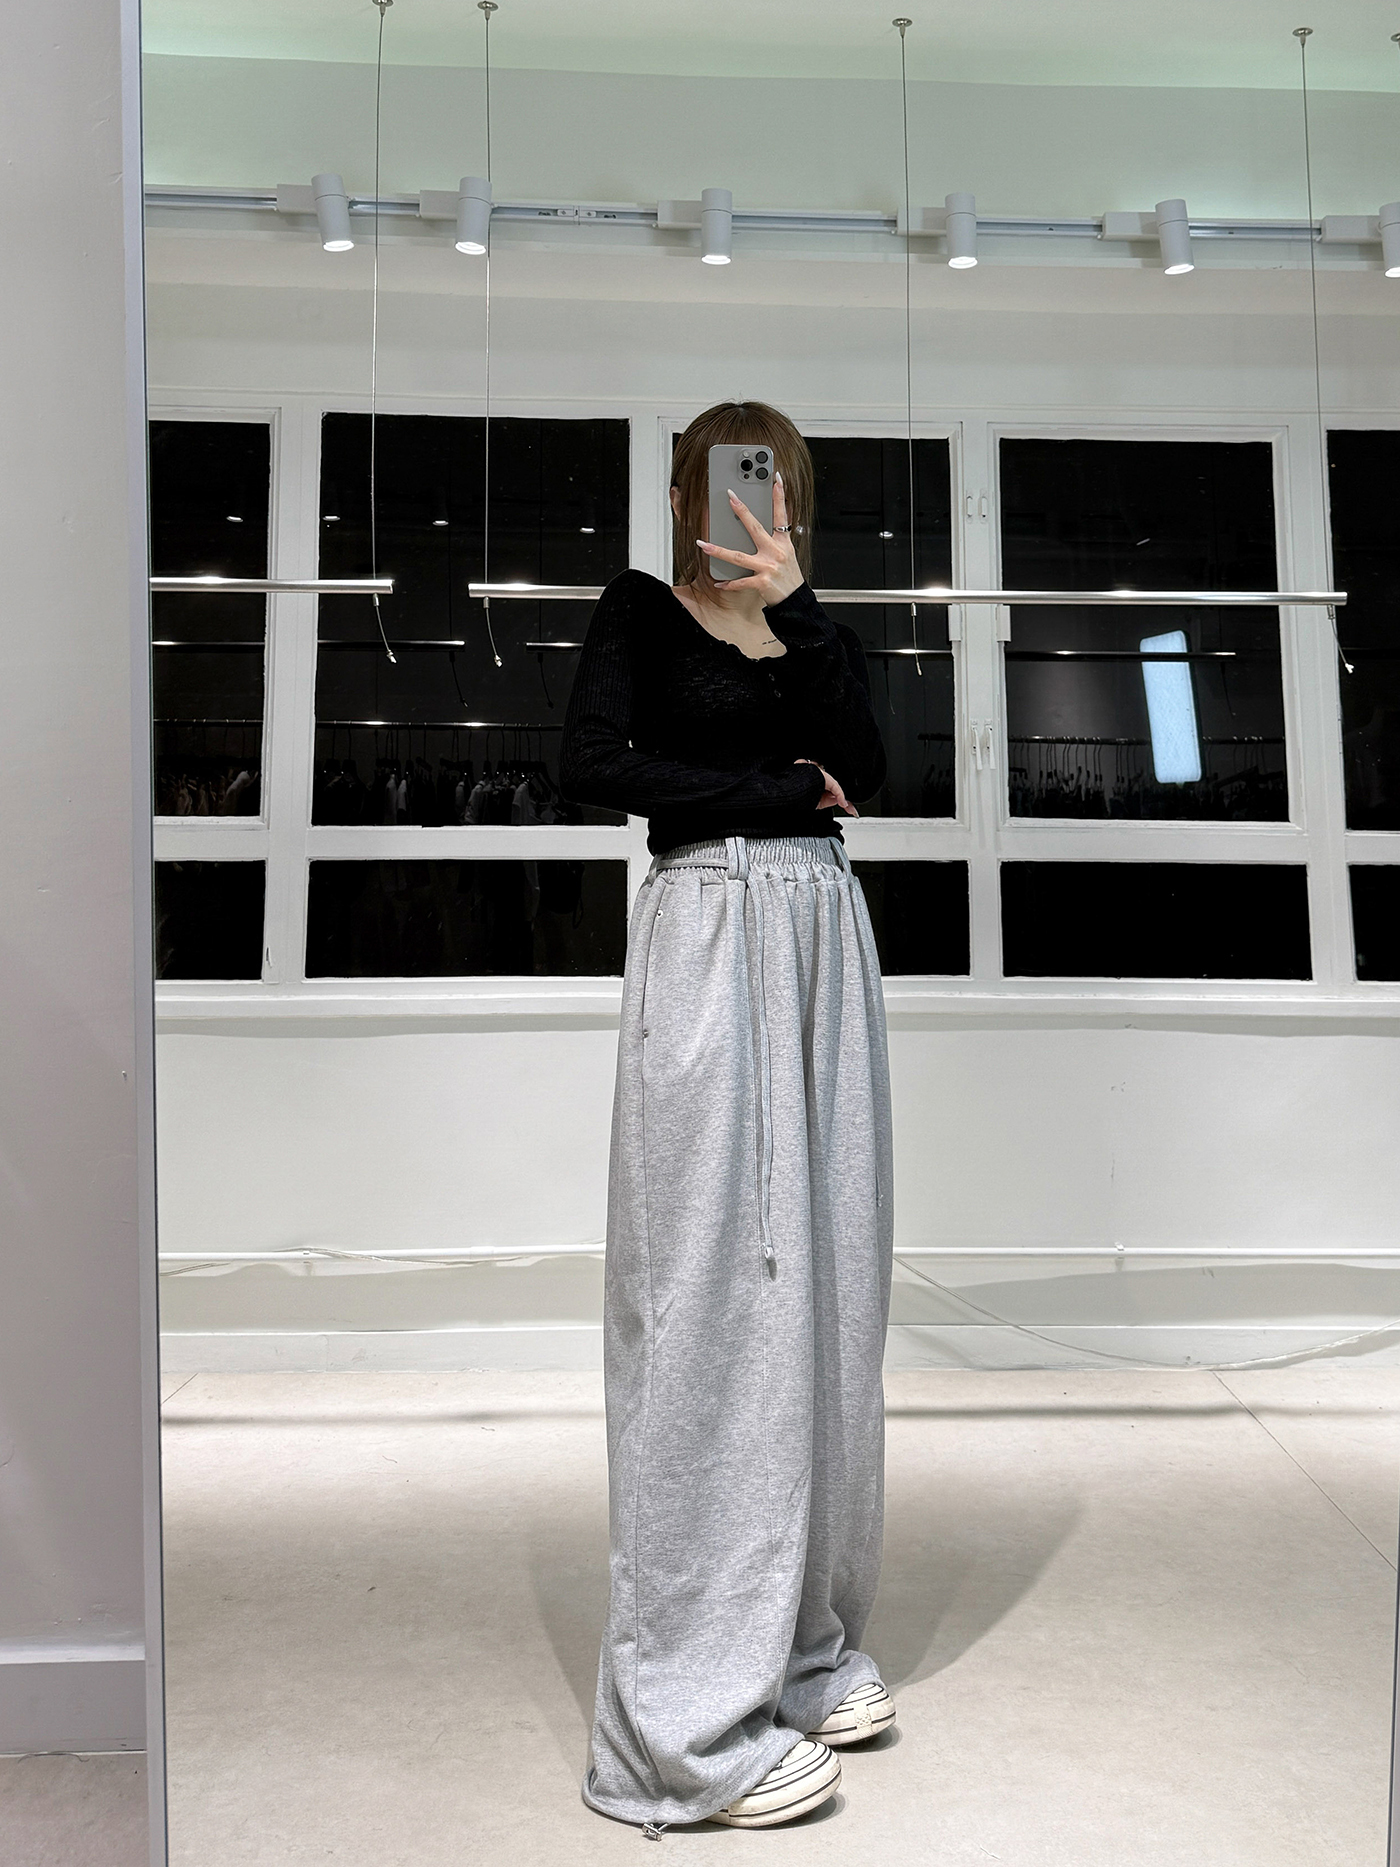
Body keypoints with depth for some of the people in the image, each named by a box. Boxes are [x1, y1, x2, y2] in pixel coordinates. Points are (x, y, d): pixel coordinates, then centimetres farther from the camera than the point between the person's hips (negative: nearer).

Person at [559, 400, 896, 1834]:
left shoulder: (821, 635, 19)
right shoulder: (642, 613, 7)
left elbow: (864, 774, 0)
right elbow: (589, 767, -9)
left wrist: (794, 607, -6)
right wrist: (763, 789, -4)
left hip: (825, 939, 6)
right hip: (706, 934, -5)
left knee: (820, 1279, 7)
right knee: (711, 1292, -7)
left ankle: (798, 1641, 23)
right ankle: (697, 1722, 3)